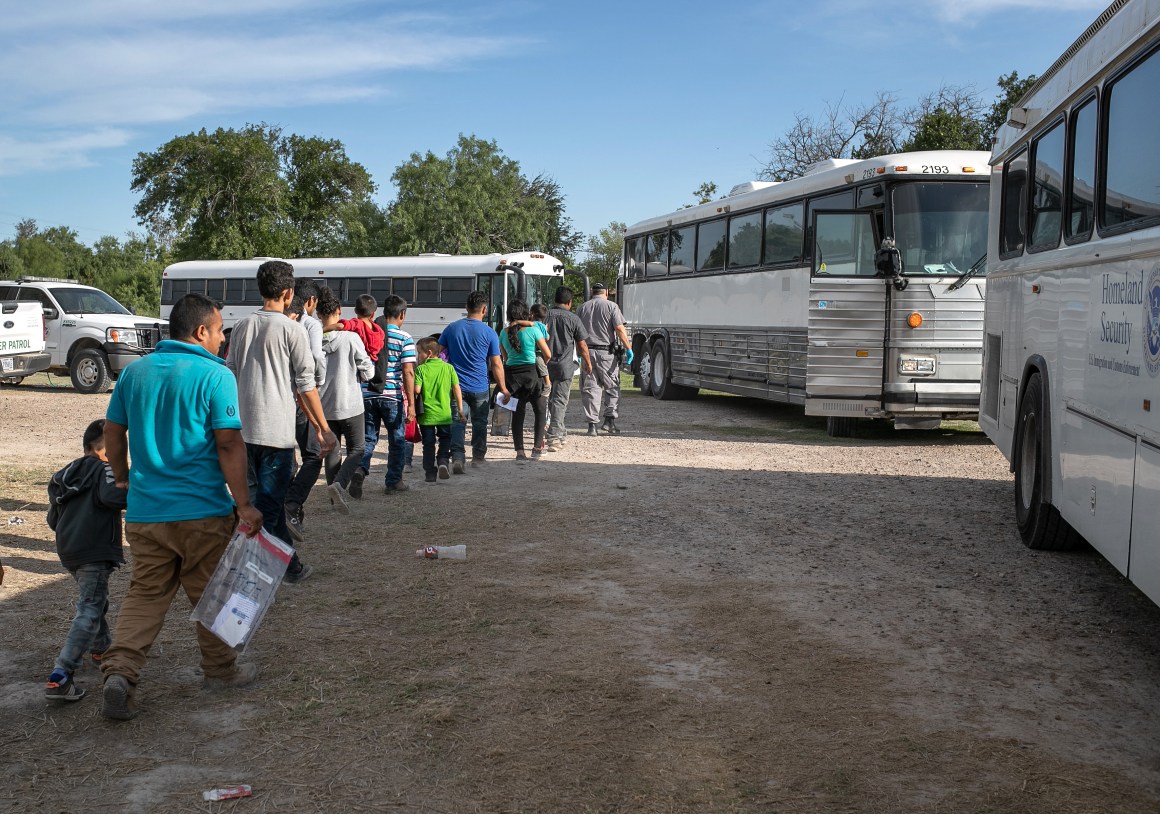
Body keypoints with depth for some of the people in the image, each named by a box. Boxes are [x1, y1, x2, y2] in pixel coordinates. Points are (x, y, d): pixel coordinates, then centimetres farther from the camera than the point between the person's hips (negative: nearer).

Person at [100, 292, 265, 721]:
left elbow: (113, 432, 13)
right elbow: (229, 445, -15)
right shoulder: (215, 375, -12)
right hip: (202, 510, -5)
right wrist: (244, 504, -11)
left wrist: (124, 480, 27)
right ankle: (221, 669, 26)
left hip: (144, 510, 5)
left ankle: (120, 672, -4)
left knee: (145, 593, 12)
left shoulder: (134, 371, 7)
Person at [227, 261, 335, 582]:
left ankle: (291, 565, 27)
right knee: (268, 505, -1)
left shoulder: (241, 326, 10)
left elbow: (230, 375, 15)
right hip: (277, 431, -6)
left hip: (244, 430, 6)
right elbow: (306, 385, -7)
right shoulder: (292, 329, -7)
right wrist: (323, 429, -1)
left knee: (270, 498, 17)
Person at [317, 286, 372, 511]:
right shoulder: (351, 337, -13)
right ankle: (339, 483, -16)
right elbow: (367, 373, -7)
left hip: (323, 406, 3)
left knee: (331, 451, 14)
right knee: (357, 449, 7)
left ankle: (337, 496, 17)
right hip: (349, 405, -3)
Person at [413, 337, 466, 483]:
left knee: (428, 444, 10)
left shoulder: (421, 369, -7)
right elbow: (456, 389, -1)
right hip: (444, 414, 1)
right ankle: (443, 461, -5)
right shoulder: (448, 368, 0)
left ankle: (430, 473, 9)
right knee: (445, 439, 19)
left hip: (426, 414, -1)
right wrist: (460, 409, 4)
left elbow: (417, 390, -15)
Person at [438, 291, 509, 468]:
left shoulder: (451, 328, 2)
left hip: (456, 386, 1)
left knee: (457, 423, 0)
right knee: (479, 423, 15)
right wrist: (503, 388, 5)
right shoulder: (489, 333, -7)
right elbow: (496, 364, -5)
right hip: (480, 388, -1)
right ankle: (478, 457, 28)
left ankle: (457, 458, -17)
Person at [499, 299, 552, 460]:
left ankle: (519, 451, 5)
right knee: (540, 410, 12)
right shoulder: (533, 330, -7)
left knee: (517, 412, 8)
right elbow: (548, 355, -5)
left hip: (511, 373, 4)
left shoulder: (504, 333, 5)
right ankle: (537, 447, 3)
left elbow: (505, 357, 13)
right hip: (530, 372, -3)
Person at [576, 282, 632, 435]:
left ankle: (592, 424, 3)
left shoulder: (582, 308, 11)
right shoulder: (611, 306, -1)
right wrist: (628, 348, -5)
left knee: (590, 389, 5)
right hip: (606, 353, -3)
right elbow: (619, 329, -9)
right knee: (612, 387, 9)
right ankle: (609, 420, 1)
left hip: (587, 352, 3)